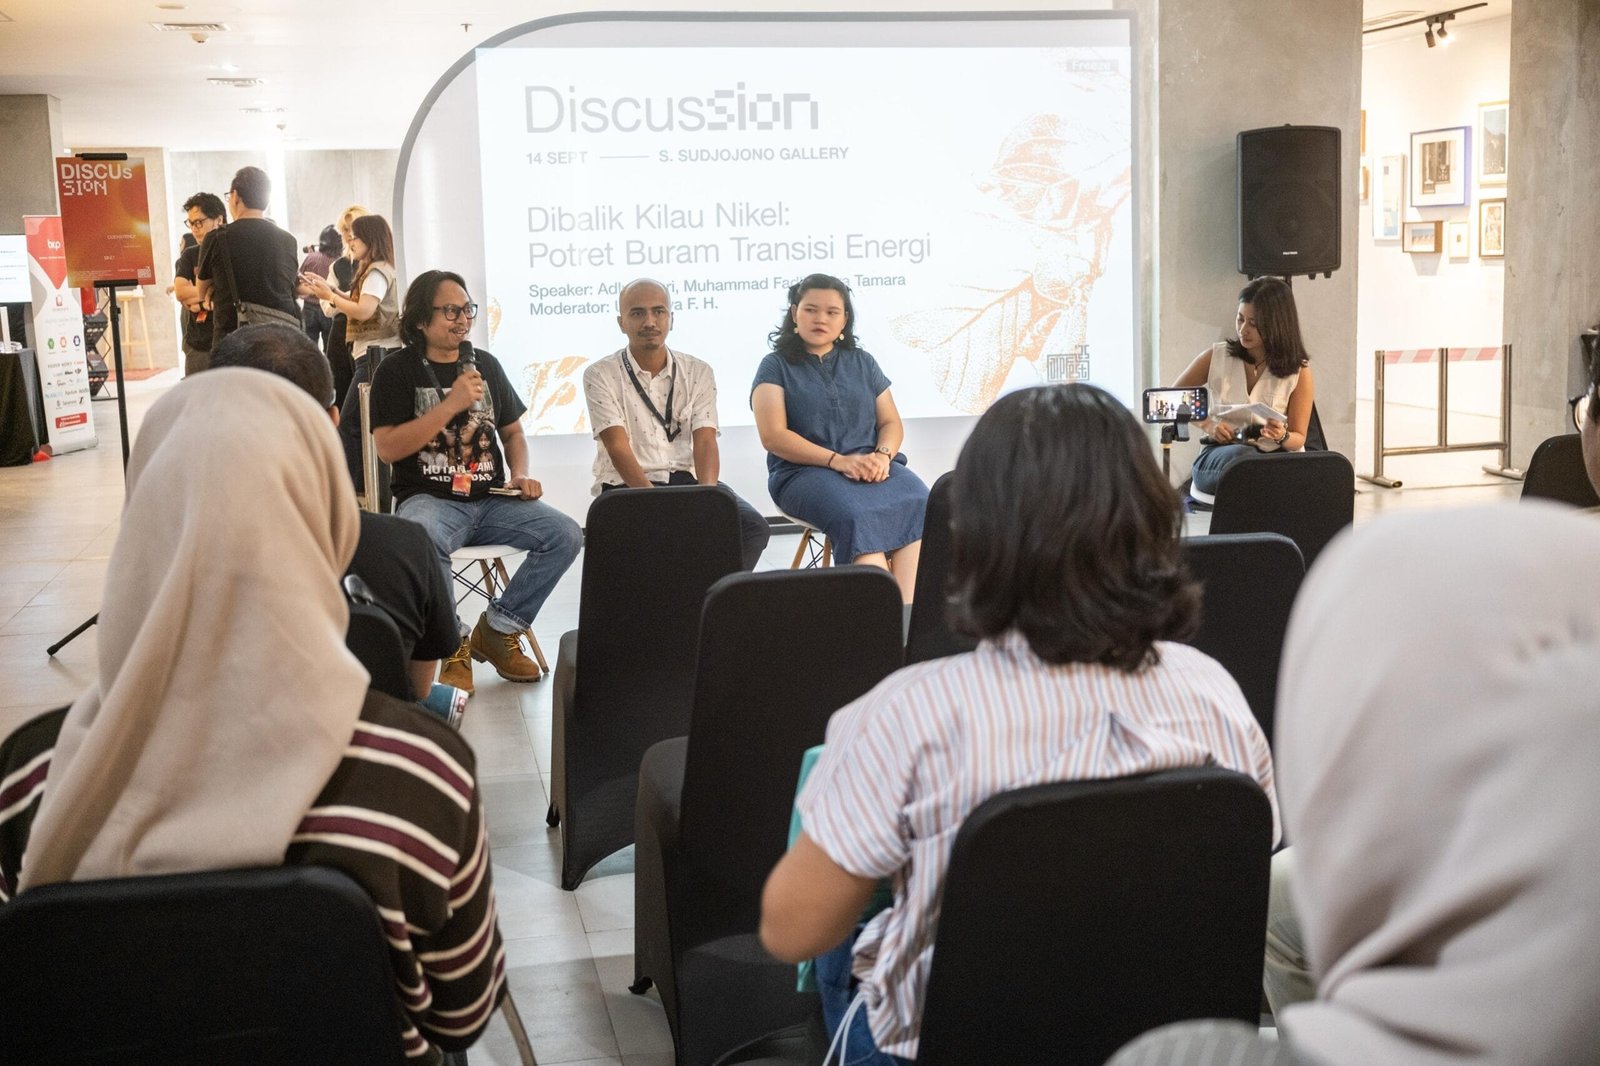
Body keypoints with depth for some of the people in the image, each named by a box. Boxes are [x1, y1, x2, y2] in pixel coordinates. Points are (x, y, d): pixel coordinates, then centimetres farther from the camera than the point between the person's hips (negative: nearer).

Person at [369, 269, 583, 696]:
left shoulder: (486, 365, 15)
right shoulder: (398, 370, 0)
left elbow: (513, 431, 25)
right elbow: (387, 447, -11)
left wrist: (520, 473, 4)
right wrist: (451, 404, -15)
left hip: (491, 501, 5)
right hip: (430, 500, -5)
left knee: (565, 535, -19)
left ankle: (496, 629, -4)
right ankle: (453, 646, -18)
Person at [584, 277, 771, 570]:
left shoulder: (698, 373, 8)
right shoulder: (600, 376, -1)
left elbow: (705, 442, -2)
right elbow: (619, 448, -11)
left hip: (687, 480, 3)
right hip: (626, 485, -3)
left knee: (753, 528, -22)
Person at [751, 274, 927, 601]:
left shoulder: (862, 363, 22)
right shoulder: (776, 366, 9)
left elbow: (892, 423, 18)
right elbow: (773, 436, -4)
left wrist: (882, 455, -7)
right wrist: (837, 460, -15)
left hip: (871, 464, 4)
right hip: (805, 471, -4)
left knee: (920, 504, -30)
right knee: (856, 515, -37)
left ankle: (909, 611, -43)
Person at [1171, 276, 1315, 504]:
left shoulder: (1299, 372, 3)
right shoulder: (1217, 357, 6)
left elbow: (1298, 439, 8)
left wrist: (1282, 437, -17)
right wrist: (1208, 425, -2)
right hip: (1218, 456, 0)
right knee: (1242, 455, -40)